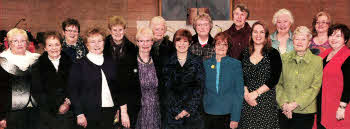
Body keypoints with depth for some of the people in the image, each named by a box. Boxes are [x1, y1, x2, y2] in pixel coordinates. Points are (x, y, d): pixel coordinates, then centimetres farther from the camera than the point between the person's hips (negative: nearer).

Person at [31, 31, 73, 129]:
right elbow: (37, 93, -1)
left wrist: (68, 102, -12)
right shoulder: (38, 66, 5)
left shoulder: (70, 63, 7)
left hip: (67, 113, 1)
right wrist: (56, 108, -9)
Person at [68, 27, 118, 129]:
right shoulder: (79, 65, -3)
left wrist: (118, 109, 8)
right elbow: (73, 91, -6)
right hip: (89, 115, -4)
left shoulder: (110, 62, 11)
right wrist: (79, 114, -12)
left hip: (109, 113, 4)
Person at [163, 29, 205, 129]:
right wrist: (177, 110, -11)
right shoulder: (168, 63, 6)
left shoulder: (197, 61, 5)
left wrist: (189, 109, -12)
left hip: (193, 112, 0)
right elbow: (167, 89, 0)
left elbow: (199, 87, -2)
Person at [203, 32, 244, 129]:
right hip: (208, 113, 2)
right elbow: (203, 90, 11)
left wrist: (235, 118, -9)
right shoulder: (206, 64, 6)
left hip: (227, 114, -2)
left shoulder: (236, 64, 0)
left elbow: (239, 92, -3)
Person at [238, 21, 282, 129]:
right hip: (247, 101, 2)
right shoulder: (244, 53, 8)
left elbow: (274, 79, -7)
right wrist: (246, 94, -11)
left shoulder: (273, 53, 0)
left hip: (266, 101, -2)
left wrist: (255, 93, -11)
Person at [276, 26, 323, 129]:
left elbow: (315, 88, -6)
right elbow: (278, 83, 4)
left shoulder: (317, 61, -1)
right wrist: (284, 104, -9)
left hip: (305, 111, -2)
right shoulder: (284, 58, 6)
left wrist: (295, 104, -13)